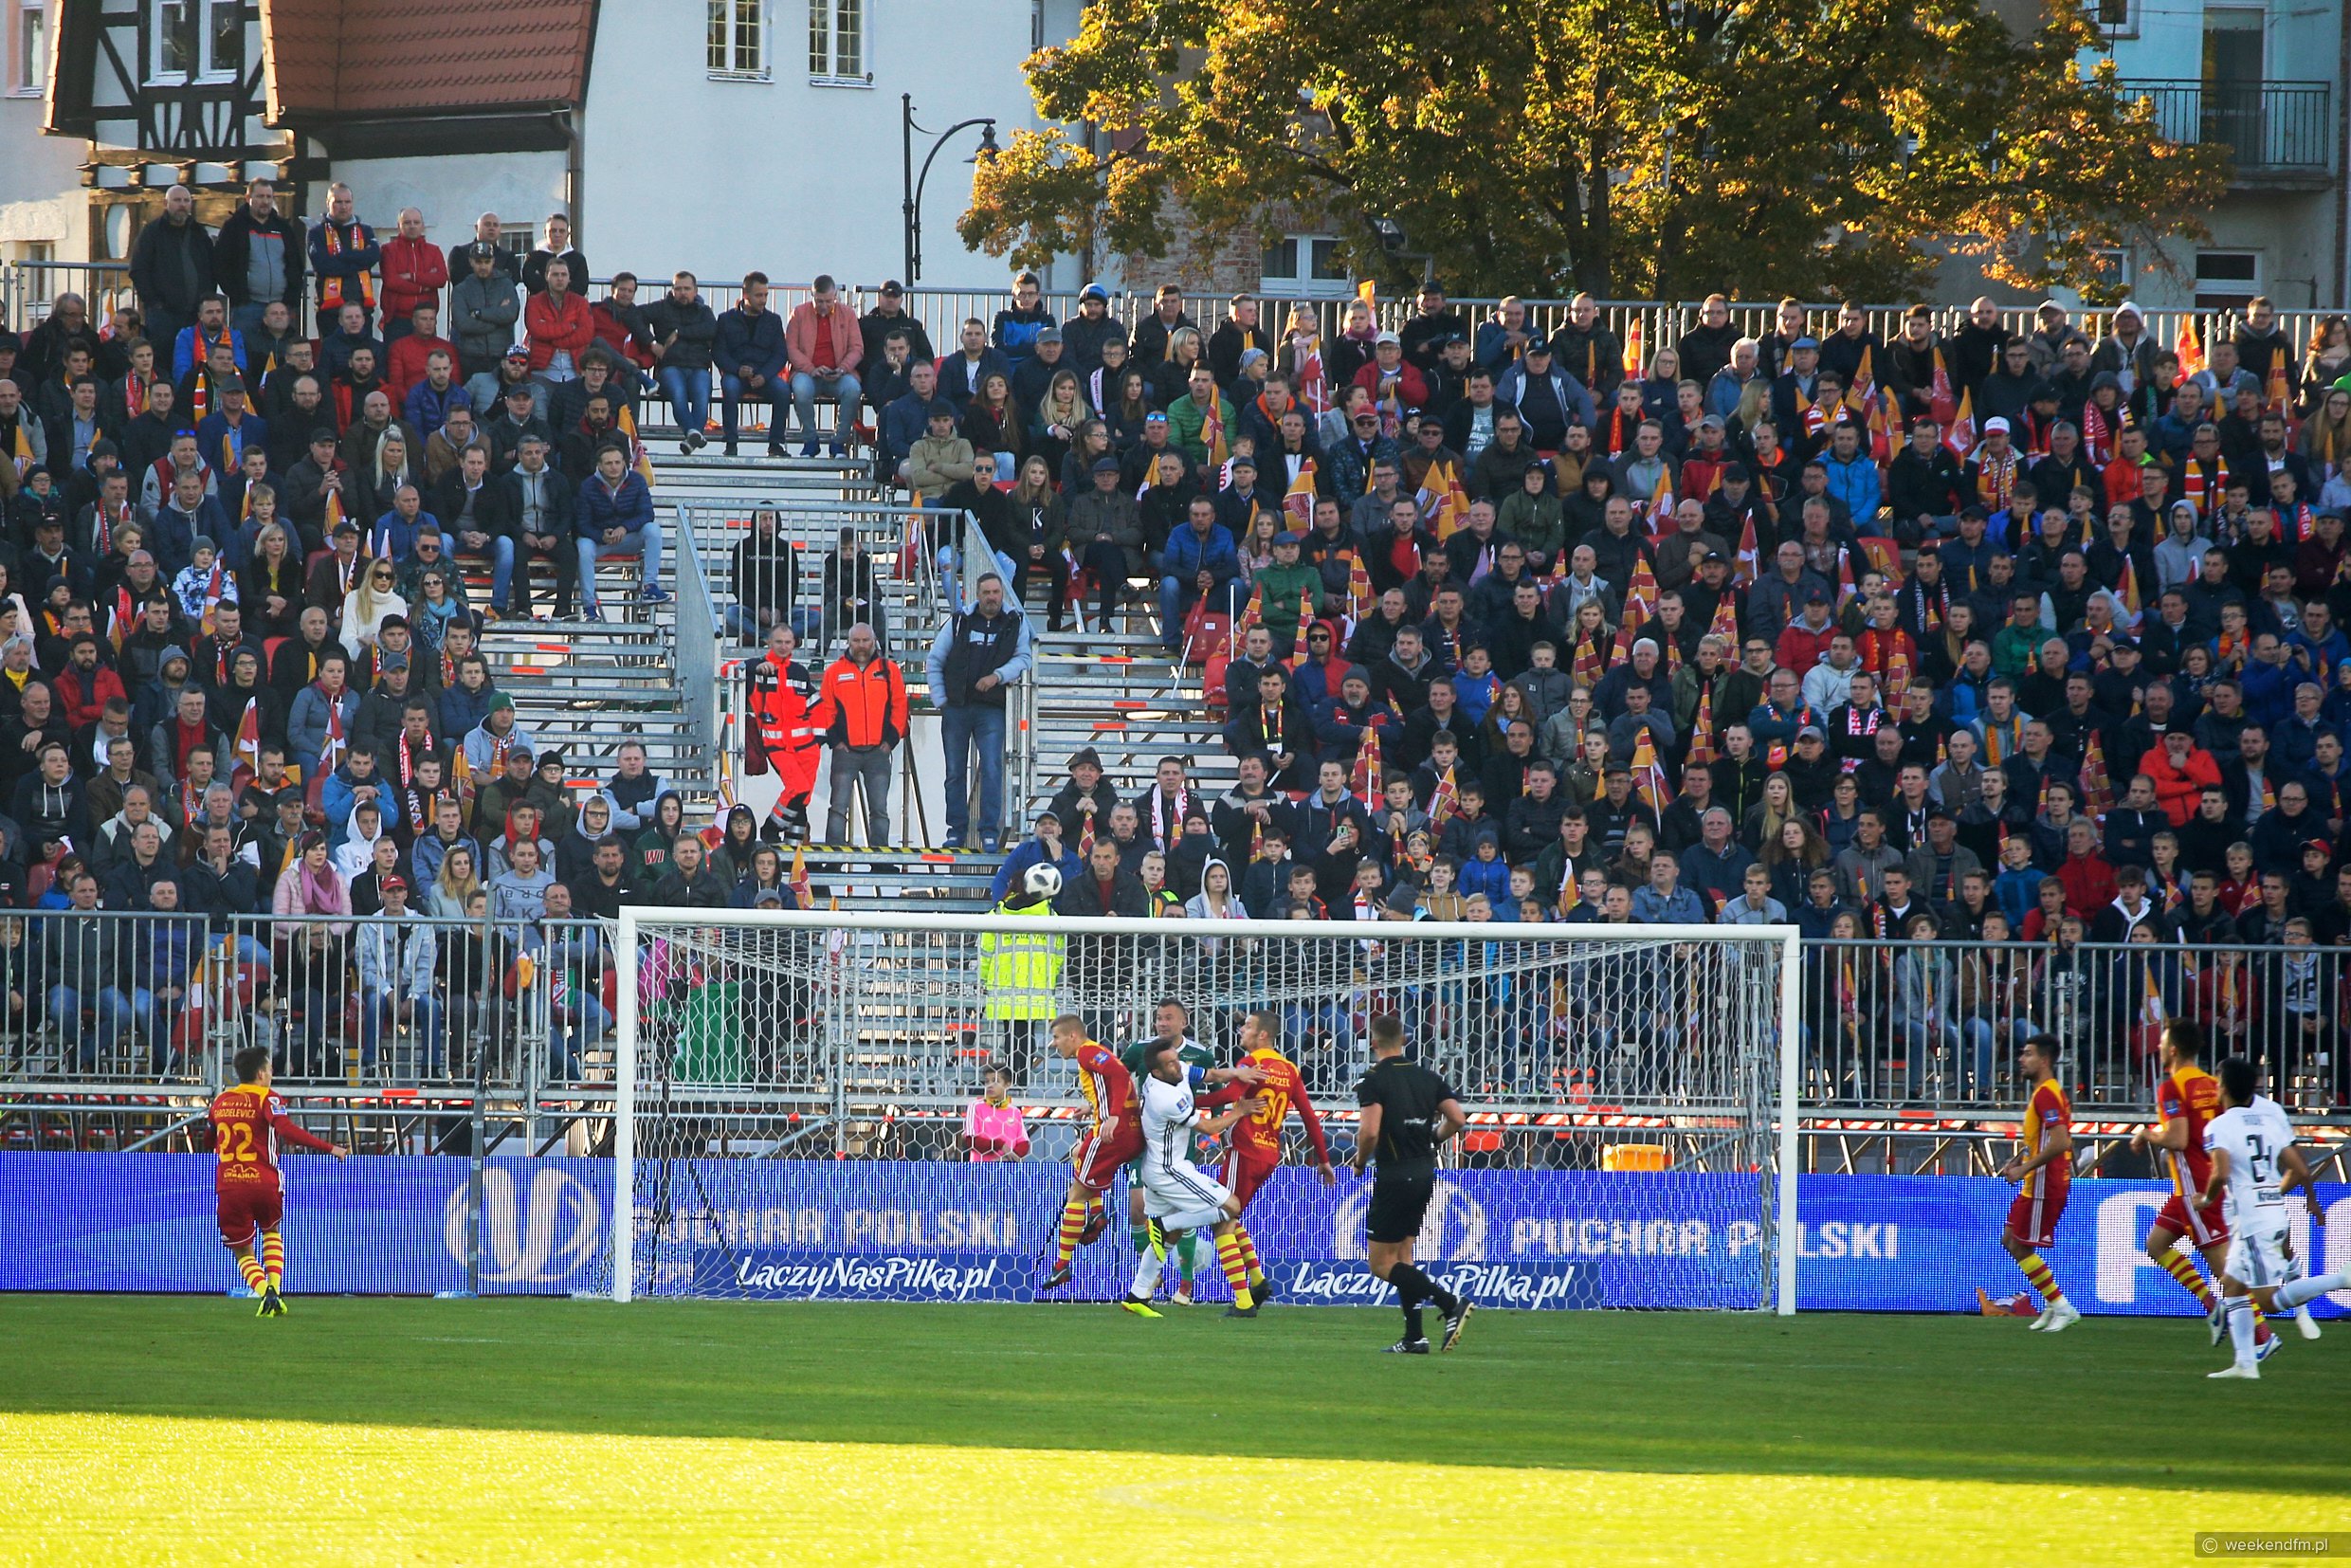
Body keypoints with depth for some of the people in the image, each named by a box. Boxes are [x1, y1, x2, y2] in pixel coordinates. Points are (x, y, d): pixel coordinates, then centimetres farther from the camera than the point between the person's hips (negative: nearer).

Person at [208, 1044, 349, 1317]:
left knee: (242, 1251, 9)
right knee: (271, 1231, 28)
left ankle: (265, 1292, -17)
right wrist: (329, 1148, -18)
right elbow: (287, 1130, -20)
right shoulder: (266, 1099, -4)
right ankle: (274, 1287, 13)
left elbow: (209, 1142, 24)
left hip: (227, 1185, 1)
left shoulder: (220, 1101, 10)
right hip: (263, 1181, -1)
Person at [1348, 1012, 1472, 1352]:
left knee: (1381, 1264, -2)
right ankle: (1414, 1337, 10)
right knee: (1402, 1257, 17)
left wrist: (1359, 1161, -3)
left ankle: (1450, 1304, -18)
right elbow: (1457, 1120, 2)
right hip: (1424, 1174, 7)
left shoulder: (1374, 1081, -12)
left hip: (1394, 1178, -7)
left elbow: (1370, 1132, -23)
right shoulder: (1428, 1077, 7)